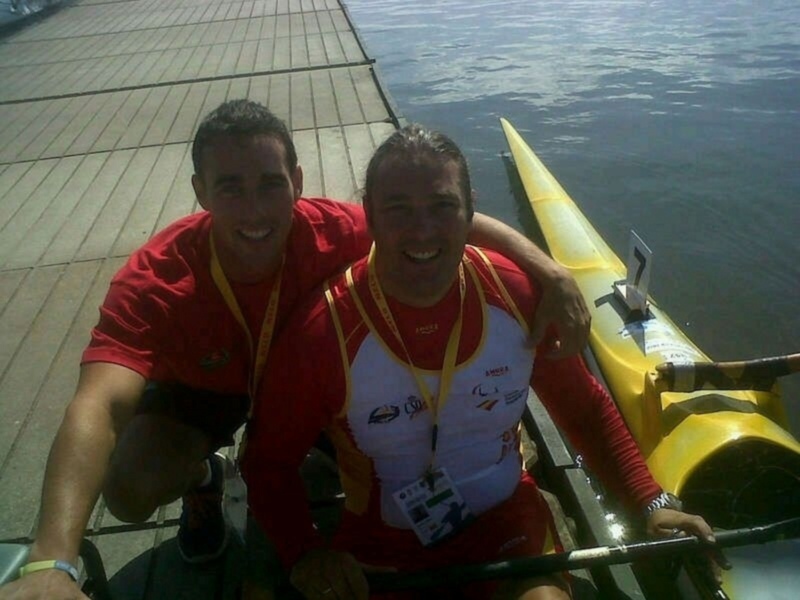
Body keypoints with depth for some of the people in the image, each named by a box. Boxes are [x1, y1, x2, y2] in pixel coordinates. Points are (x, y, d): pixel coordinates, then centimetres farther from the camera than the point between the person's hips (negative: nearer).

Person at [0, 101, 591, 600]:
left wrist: (548, 271, -41)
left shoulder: (335, 232, -33)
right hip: (204, 387, -1)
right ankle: (203, 477, 12)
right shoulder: (152, 281, -37)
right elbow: (97, 407, -50)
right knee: (127, 489, -25)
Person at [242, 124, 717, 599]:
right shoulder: (323, 331, -21)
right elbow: (268, 460, -8)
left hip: (509, 523, 1)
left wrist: (652, 502, -6)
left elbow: (586, 411, 1)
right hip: (383, 549, 0)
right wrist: (304, 552, -23)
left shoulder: (518, 294, -14)